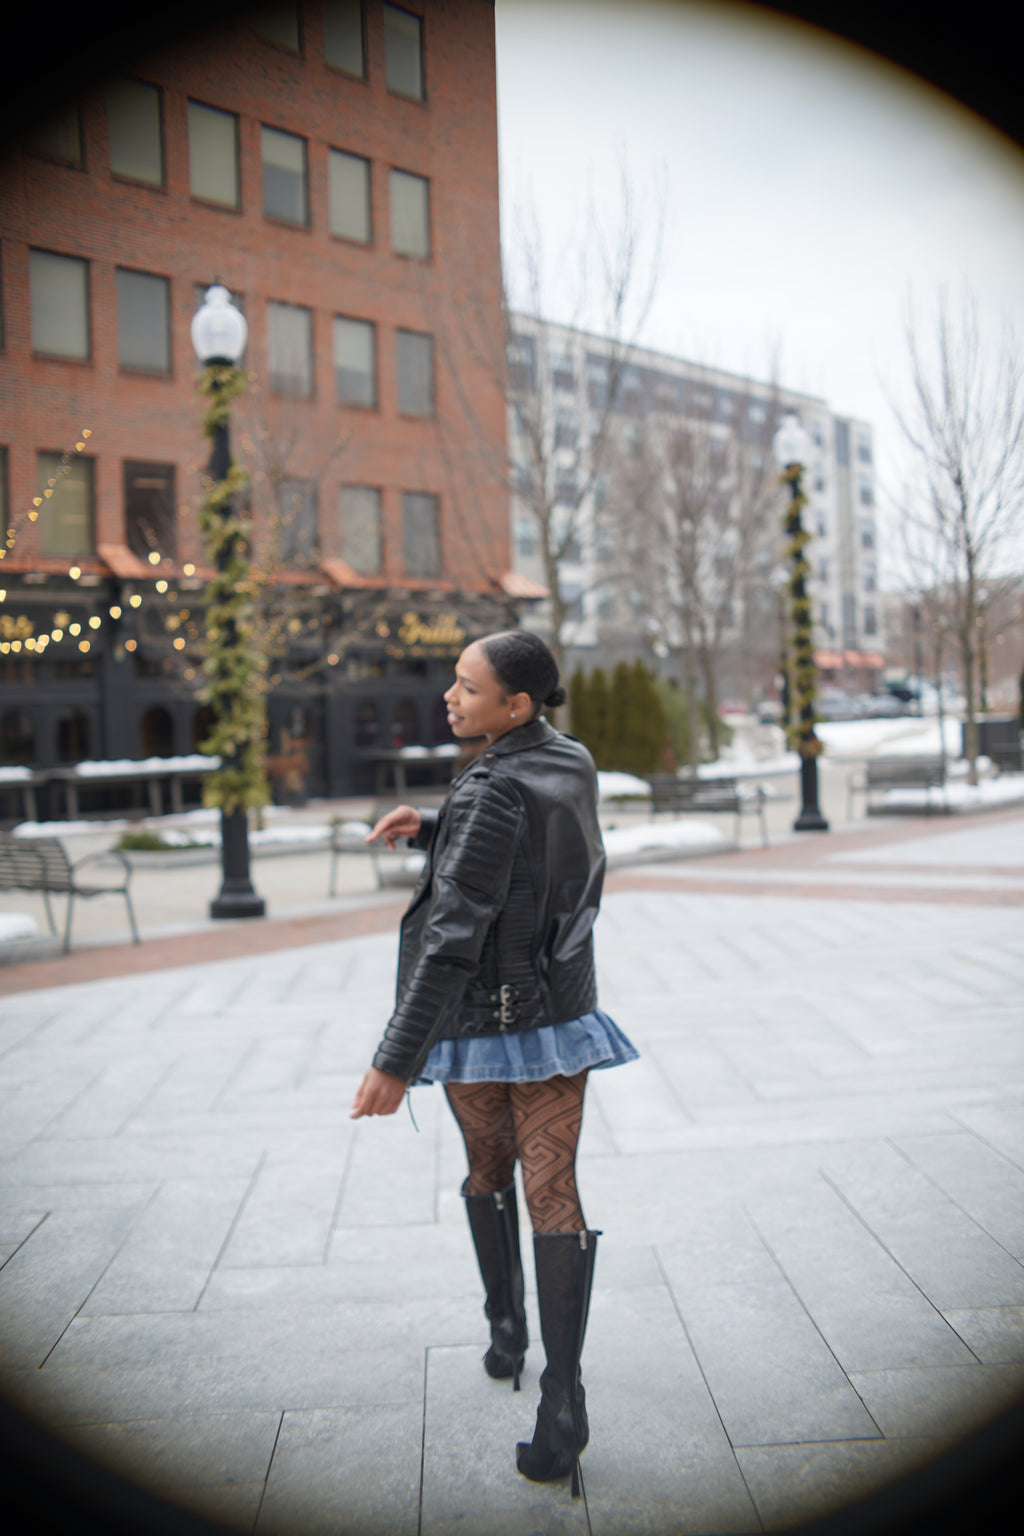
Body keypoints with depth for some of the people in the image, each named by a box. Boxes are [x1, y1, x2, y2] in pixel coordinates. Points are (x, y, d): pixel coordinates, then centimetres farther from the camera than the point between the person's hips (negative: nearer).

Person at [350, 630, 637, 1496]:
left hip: (480, 1020, -5)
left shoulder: (494, 793, -22)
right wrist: (431, 829, 6)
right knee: (555, 1196, 5)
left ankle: (506, 1333, 36)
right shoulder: (575, 766, 1)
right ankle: (562, 1400, 3)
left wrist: (398, 1059, -24)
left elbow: (456, 934, -26)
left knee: (489, 1173, 20)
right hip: (560, 1014, 5)